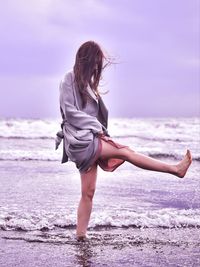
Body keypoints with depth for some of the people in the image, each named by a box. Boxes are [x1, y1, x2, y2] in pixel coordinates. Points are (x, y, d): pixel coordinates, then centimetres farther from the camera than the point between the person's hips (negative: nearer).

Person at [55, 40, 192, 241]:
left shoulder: (87, 83, 21)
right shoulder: (70, 79, -4)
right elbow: (69, 111, -13)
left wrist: (99, 130, 2)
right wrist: (95, 126, -12)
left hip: (90, 141, 9)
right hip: (80, 140, -9)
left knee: (88, 192, 5)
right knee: (124, 151, -11)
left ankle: (80, 235, 7)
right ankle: (176, 169, -10)